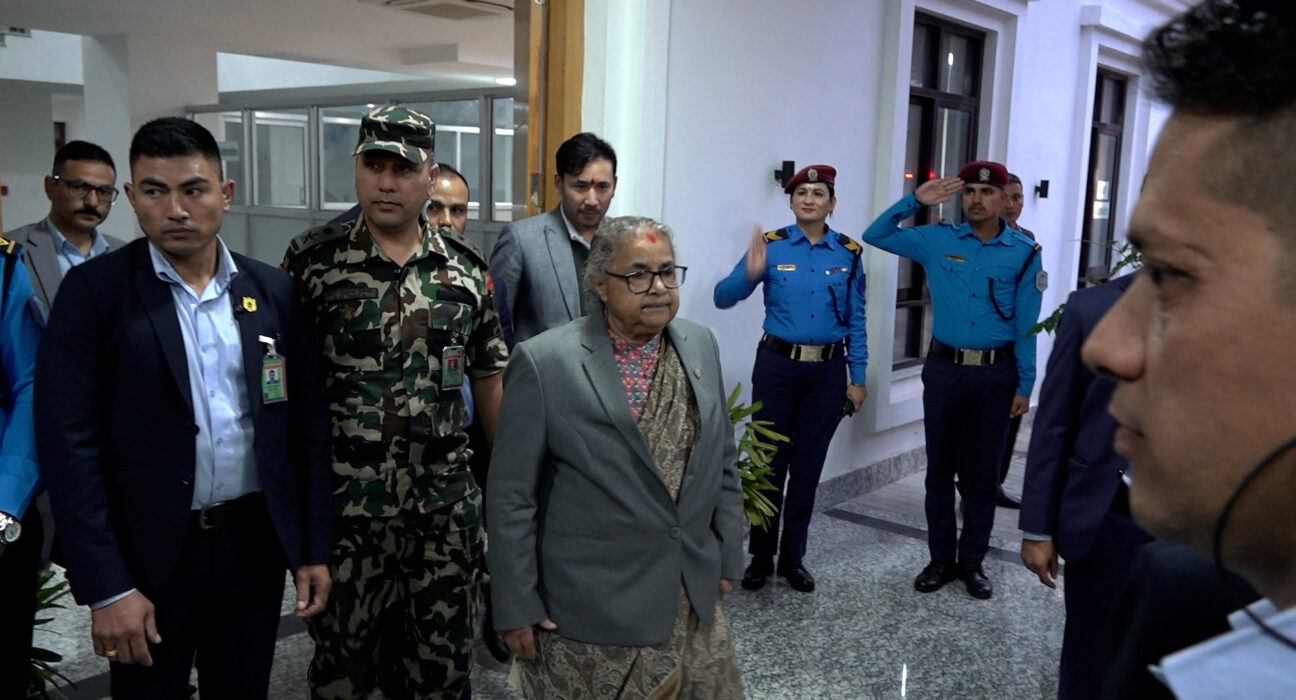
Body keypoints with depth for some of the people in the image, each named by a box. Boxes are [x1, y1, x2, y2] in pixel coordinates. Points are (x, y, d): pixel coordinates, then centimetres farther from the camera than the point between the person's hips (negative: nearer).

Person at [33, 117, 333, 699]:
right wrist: (106, 586, -13)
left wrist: (313, 548, 3)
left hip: (256, 542, 3)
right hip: (149, 554, -2)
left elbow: (305, 426, 5)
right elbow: (70, 443, -10)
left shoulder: (272, 291, 2)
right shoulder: (95, 290, -7)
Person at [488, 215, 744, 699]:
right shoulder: (545, 362, -13)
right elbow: (512, 496, -10)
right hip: (592, 608, -4)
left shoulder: (700, 346, 4)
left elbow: (723, 461, 11)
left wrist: (728, 556, 11)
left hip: (695, 596, 5)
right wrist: (517, 604, -9)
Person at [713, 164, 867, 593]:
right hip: (778, 365, -2)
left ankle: (793, 557, 23)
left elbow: (856, 320, 5)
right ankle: (761, 556, 18)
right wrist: (749, 275, -28)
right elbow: (723, 298, -9)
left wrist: (857, 377, 2)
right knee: (770, 460, 4)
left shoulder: (849, 253, 3)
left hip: (828, 370, 2)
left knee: (808, 464, 10)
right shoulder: (771, 246, -3)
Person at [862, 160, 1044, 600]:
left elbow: (1026, 325, 0)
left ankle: (972, 562, 23)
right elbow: (876, 235, 3)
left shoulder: (1024, 253, -2)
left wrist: (1024, 385, -2)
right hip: (944, 369, 1)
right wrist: (915, 201, -8)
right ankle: (941, 559, 21)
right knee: (940, 470, 8)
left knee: (982, 473, 9)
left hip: (996, 374, -1)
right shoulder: (937, 240, 1)